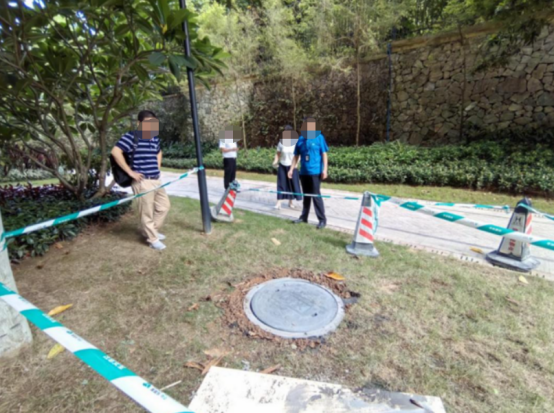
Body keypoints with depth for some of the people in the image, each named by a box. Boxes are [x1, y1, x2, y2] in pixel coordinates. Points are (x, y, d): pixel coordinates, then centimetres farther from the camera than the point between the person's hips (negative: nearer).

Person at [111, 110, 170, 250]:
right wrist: (130, 171, -18)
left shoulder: (155, 138, 12)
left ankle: (151, 231, 35)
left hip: (156, 180, 8)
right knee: (147, 212, 2)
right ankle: (153, 239, 17)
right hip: (142, 181, -8)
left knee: (164, 206, 16)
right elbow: (115, 152, -19)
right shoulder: (131, 136, -10)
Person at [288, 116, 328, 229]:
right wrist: (291, 169, 7)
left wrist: (324, 169, -12)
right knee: (306, 195, 13)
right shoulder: (301, 139, 8)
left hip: (315, 171, -5)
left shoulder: (319, 137, -3)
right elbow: (296, 156, 12)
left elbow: (324, 154, -4)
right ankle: (304, 217, 24)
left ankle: (322, 219, 4)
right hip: (304, 172, 5)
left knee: (316, 195, -4)